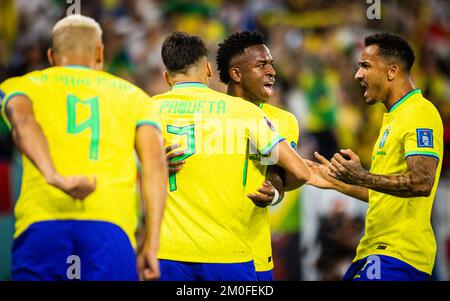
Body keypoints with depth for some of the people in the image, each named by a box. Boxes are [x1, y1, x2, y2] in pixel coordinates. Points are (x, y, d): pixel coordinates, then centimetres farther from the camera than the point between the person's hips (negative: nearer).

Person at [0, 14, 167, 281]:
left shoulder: (22, 85, 22)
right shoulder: (132, 95, 25)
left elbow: (22, 121, -3)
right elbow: (155, 164, 10)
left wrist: (54, 177, -17)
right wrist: (151, 244, 5)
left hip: (41, 223, 0)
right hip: (110, 227, 0)